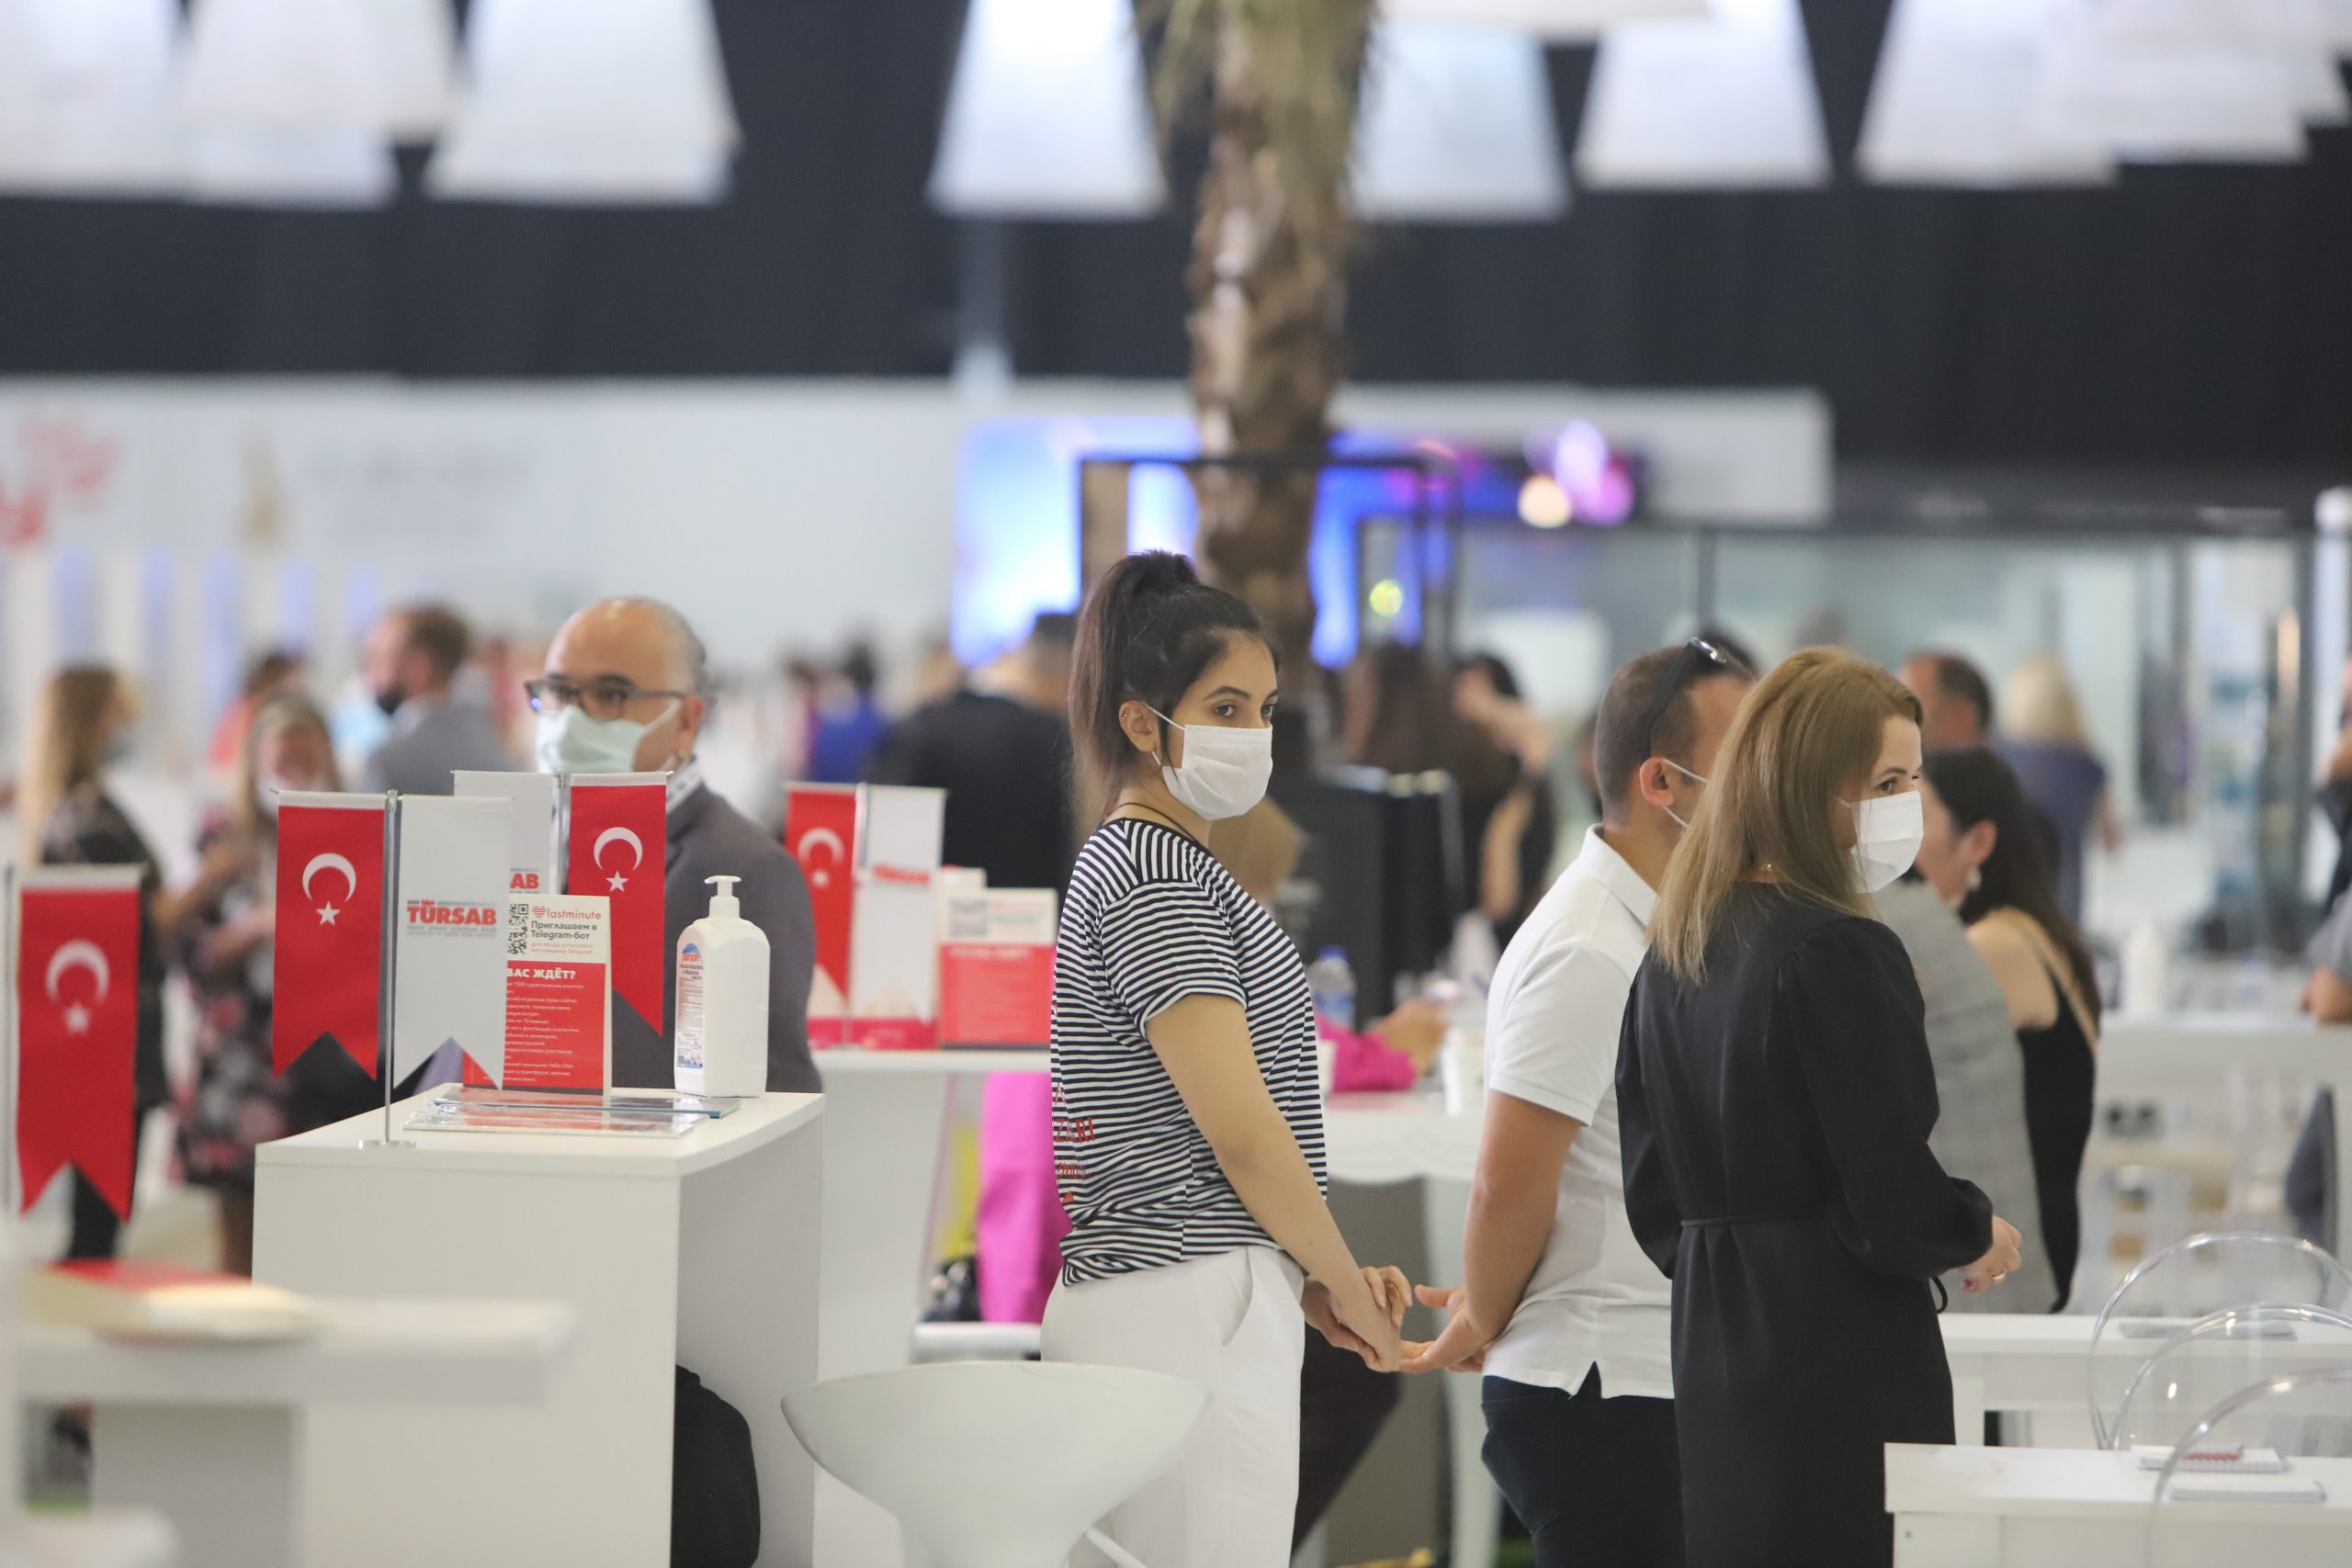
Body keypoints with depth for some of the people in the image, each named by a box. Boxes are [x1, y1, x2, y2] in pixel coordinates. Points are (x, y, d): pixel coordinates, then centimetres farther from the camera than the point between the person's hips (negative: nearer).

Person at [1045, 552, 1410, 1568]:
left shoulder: (1135, 863, 19)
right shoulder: (1156, 875, -11)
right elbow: (1242, 1127, -16)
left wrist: (1312, 1278, 11)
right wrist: (1345, 1284, -3)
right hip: (1191, 1308, -10)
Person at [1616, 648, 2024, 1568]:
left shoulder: (1674, 953, 9)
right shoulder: (1840, 954, -16)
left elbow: (1653, 1198, 13)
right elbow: (1895, 1204, -18)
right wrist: (1980, 1237, 2)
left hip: (1713, 1351, 8)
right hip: (1843, 1357, -8)